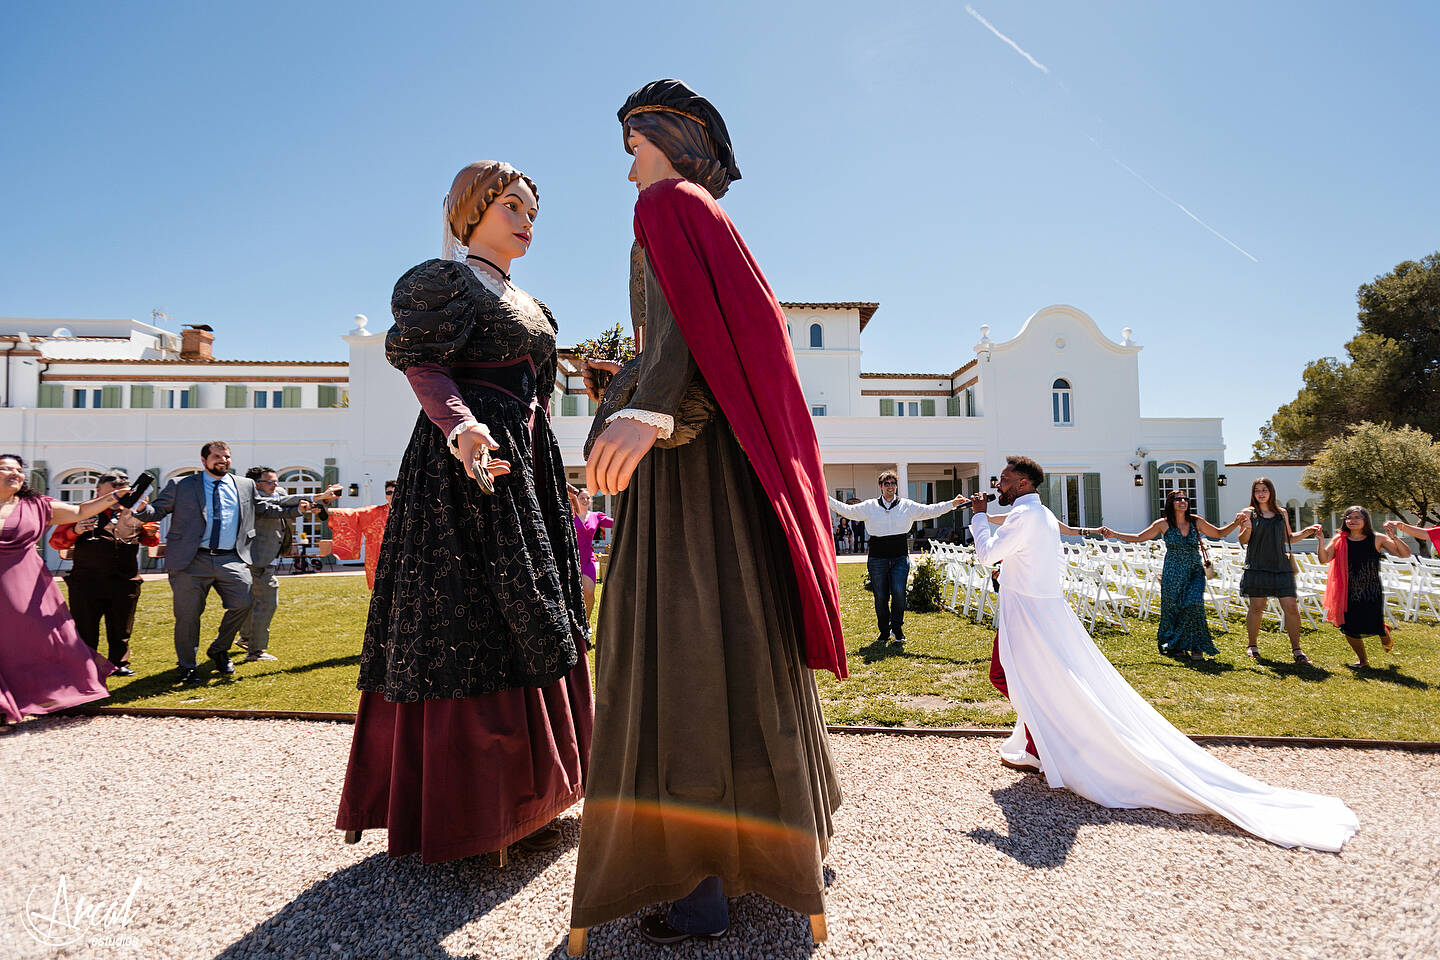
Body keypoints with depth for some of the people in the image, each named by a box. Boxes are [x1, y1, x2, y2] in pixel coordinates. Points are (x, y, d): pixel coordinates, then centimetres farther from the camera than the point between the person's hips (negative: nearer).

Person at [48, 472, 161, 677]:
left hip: (125, 583, 3)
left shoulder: (134, 514, 12)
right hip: (87, 582, -3)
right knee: (85, 629, 3)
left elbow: (150, 541, 21)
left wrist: (151, 532, -3)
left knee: (121, 629, 11)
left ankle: (119, 664, 23)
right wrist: (75, 531, -18)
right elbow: (56, 541, 2)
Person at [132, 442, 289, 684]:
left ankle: (219, 650, 19)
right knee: (187, 615, 2)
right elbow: (158, 509, 7)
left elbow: (262, 508, 25)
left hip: (231, 559, 2)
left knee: (242, 604, -8)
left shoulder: (246, 485, 15)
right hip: (191, 561, -2)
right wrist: (141, 510, -16)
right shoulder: (180, 486, 7)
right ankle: (187, 666, 23)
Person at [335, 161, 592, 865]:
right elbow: (422, 365, -14)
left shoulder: (525, 302, 23)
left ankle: (519, 796, 24)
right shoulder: (446, 279, -1)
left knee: (526, 621, 11)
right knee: (472, 626, -9)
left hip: (525, 467, 9)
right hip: (465, 468, -9)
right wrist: (460, 427, -33)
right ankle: (464, 814, 3)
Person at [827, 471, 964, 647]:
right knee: (881, 597, 3)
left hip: (900, 558, 0)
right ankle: (884, 632, 21)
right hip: (877, 559, 0)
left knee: (899, 593, -14)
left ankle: (897, 629, 8)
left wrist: (952, 503, 0)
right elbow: (847, 510, 5)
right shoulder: (869, 506, 6)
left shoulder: (907, 505, 8)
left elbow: (930, 510, 8)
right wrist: (827, 500, -4)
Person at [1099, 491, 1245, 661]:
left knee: (1193, 604, -16)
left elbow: (1219, 533, 18)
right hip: (1173, 574, -1)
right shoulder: (1163, 524, 0)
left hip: (1195, 572, 1)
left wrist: (1235, 523, 3)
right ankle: (1175, 646, 17)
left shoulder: (1196, 522, 5)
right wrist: (1115, 535, -4)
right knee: (1172, 607, 1)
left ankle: (1196, 647, -5)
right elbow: (1139, 538, 4)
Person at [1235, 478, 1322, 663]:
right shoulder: (1249, 512, 3)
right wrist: (1247, 528, -21)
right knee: (1256, 607, 1)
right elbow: (1243, 540, -1)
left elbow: (1288, 538, 23)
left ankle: (1296, 649, 7)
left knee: (1291, 607, -3)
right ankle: (1252, 646, 15)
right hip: (1257, 567, -3)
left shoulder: (1282, 514, 14)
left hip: (1281, 566, 3)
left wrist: (1308, 531, 9)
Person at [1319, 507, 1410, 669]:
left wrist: (1393, 537, -25)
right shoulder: (1339, 540, -1)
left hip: (1372, 593, -1)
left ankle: (1386, 636, 38)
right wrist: (1321, 540, -24)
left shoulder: (1377, 540, -4)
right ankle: (1363, 661, 29)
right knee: (1350, 630, 5)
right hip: (1348, 594, 1)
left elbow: (1405, 554, -9)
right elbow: (1324, 559, -11)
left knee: (1374, 628, -2)